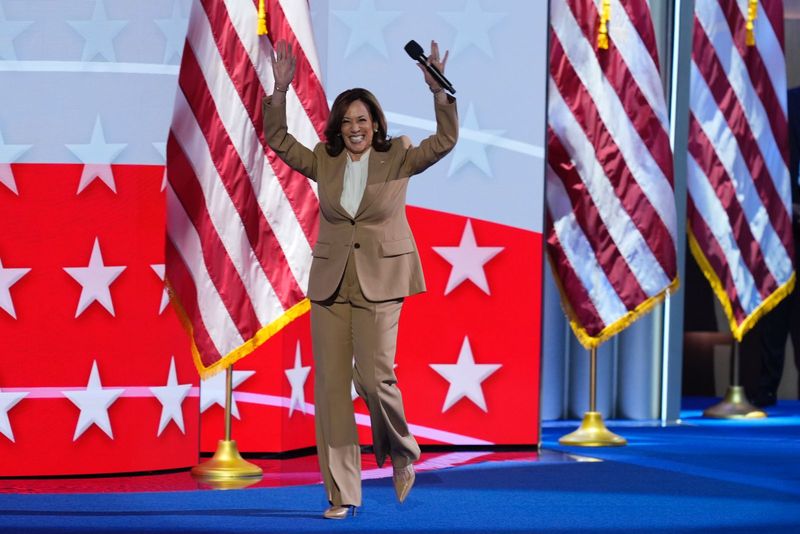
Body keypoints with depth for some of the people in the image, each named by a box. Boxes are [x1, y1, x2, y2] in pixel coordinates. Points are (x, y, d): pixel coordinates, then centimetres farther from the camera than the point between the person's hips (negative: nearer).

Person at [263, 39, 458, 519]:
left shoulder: (398, 158, 0)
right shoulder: (324, 161, 7)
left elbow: (445, 141, -11)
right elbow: (277, 138, 4)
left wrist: (439, 91, -24)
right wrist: (281, 90, -8)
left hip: (381, 280, -3)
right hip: (331, 280, 3)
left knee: (373, 375, -15)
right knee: (330, 384, -1)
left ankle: (402, 453, 17)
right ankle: (343, 494, 3)